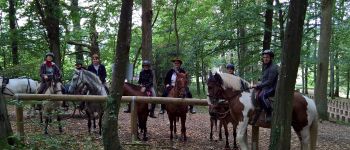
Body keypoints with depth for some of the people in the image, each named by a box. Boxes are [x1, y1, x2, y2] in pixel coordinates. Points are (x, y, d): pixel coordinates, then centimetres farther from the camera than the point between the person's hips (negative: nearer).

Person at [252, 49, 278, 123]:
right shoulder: (265, 67, 16)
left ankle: (269, 114, -28)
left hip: (272, 88, -10)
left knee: (261, 96, -34)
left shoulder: (273, 67, -14)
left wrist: (258, 86, -17)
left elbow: (269, 82, -20)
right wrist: (258, 85, 8)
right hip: (265, 87, 10)